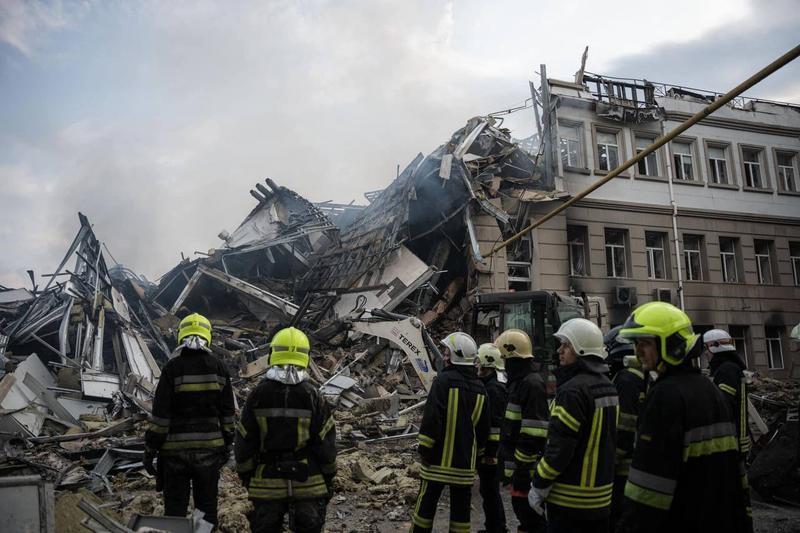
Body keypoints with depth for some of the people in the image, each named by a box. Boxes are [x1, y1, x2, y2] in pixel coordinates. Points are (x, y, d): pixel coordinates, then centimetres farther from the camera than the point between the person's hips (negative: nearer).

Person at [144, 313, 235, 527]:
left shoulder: (172, 367, -9)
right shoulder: (218, 366, -1)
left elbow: (160, 414, -10)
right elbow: (227, 412, 3)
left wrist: (150, 449, -1)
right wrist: (227, 445, 12)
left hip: (175, 450, -2)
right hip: (209, 448, 2)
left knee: (175, 509, 10)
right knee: (207, 508, 14)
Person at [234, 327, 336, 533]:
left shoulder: (257, 395, -8)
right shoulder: (313, 396, -10)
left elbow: (244, 441, -2)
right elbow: (326, 441, -6)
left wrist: (246, 476, 12)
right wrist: (329, 477, 8)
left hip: (267, 485, 1)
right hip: (308, 484, 0)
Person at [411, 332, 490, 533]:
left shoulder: (444, 380, -13)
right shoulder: (480, 388, 6)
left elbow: (431, 419, -17)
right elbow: (483, 427, 12)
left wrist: (425, 450, -9)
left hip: (440, 458, -5)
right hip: (465, 462, 5)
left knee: (426, 503, 8)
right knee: (461, 507, 12)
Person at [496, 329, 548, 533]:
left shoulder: (532, 384, -19)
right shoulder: (519, 381, 13)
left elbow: (533, 434, -23)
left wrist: (522, 468, -20)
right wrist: (509, 465, 22)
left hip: (526, 468, -10)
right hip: (517, 464, 10)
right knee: (521, 510, 20)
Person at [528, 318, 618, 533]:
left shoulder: (573, 390, -21)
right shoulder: (608, 386, 8)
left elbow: (560, 446, -22)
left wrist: (539, 486, -12)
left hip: (569, 498, -8)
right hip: (602, 493, 9)